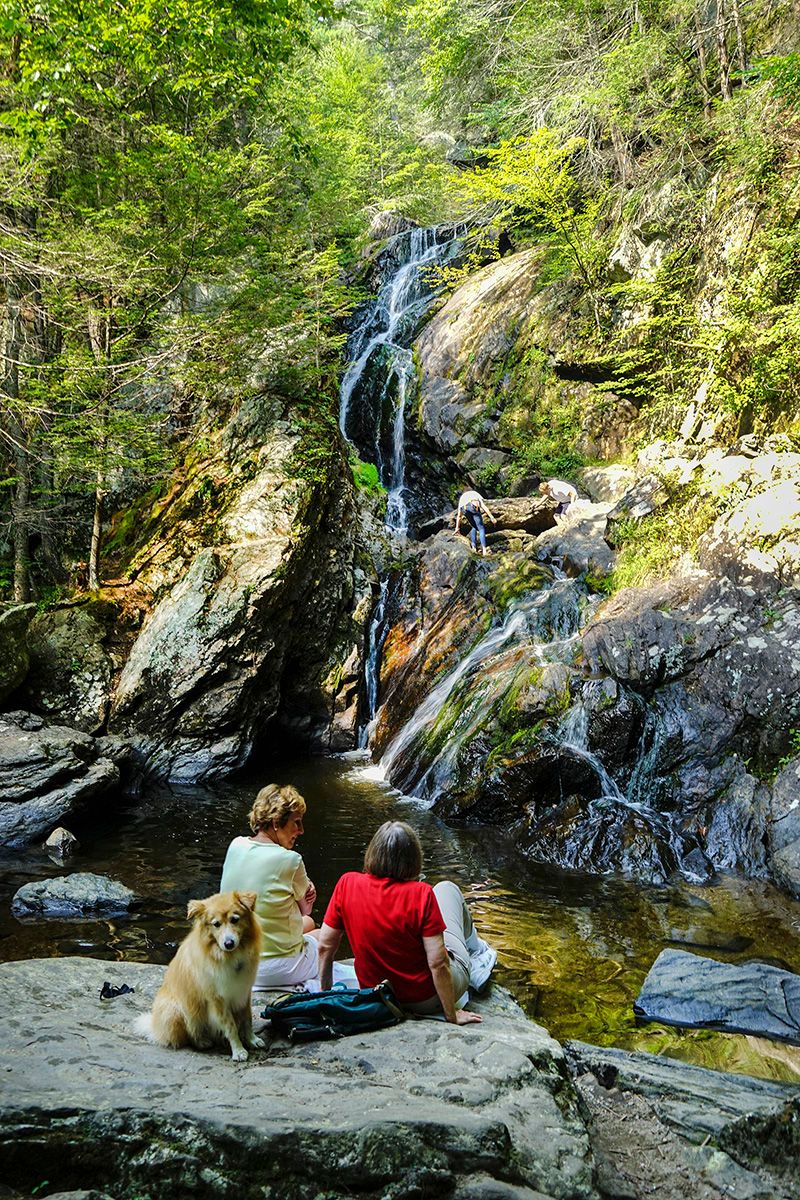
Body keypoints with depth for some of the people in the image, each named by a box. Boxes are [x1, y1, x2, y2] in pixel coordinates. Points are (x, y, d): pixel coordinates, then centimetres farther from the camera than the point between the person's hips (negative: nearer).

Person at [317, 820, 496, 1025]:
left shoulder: (347, 884, -17)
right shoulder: (421, 894, -26)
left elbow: (325, 946, -8)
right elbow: (438, 964, -25)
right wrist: (452, 1014, -11)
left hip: (377, 996, 4)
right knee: (446, 889, 15)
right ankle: (476, 952, 38)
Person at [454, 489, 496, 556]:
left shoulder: (462, 498, 43)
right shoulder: (476, 494, 37)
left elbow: (459, 516, 44)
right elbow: (484, 506, 19)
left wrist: (457, 528, 51)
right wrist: (491, 517, 13)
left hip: (464, 508, 3)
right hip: (473, 506, -3)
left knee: (474, 527, 24)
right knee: (481, 528, 0)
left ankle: (474, 547, 13)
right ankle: (484, 550, -13)